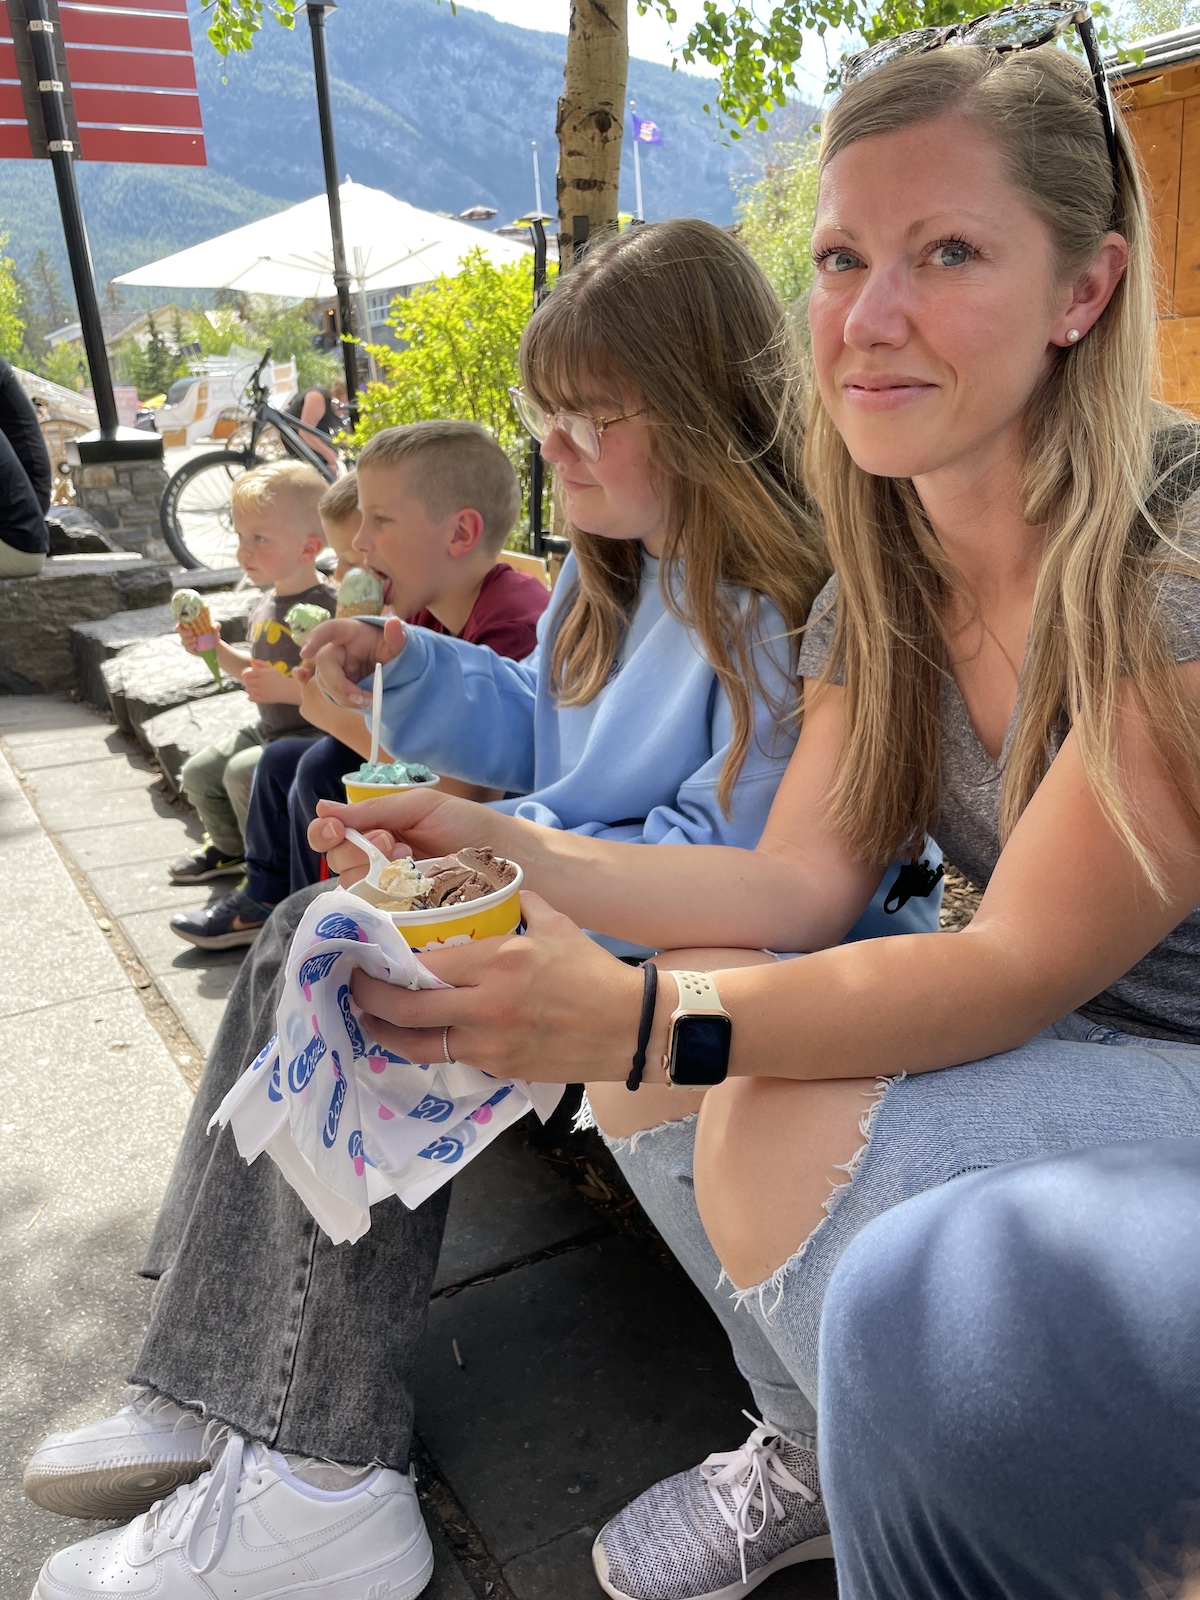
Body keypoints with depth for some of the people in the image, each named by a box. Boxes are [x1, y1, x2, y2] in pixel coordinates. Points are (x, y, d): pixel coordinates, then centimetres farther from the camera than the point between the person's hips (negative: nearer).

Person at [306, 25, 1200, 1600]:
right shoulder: (885, 576, -2)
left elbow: (1017, 967, -27)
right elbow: (803, 881, -5)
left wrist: (638, 1022, -37)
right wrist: (513, 853, -18)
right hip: (1046, 1032, 7)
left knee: (796, 1155, -28)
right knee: (661, 1053, -5)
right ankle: (815, 1465, 17)